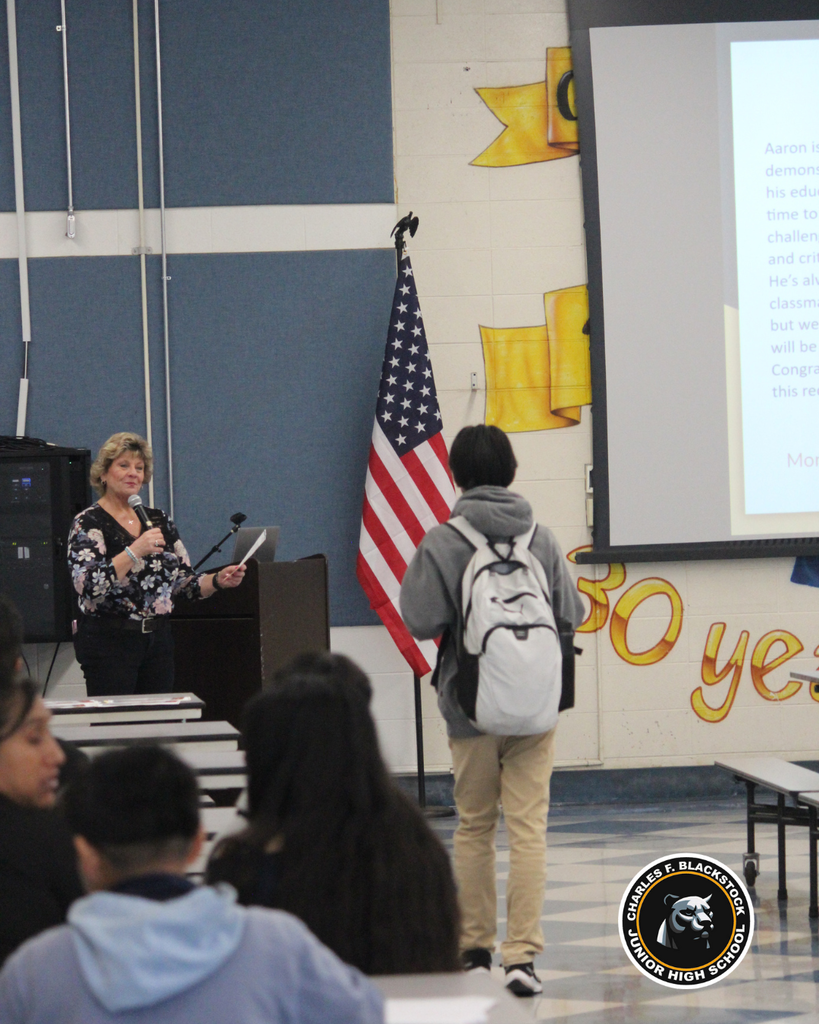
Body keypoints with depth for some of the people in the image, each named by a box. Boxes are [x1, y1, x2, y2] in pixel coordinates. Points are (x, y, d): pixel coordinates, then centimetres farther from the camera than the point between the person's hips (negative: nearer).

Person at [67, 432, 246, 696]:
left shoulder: (159, 520, 13)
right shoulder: (88, 523, -6)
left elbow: (184, 582, 14)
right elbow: (87, 586, -21)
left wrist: (218, 581, -5)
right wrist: (134, 552, -27)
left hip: (158, 640, 6)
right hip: (109, 642, -6)